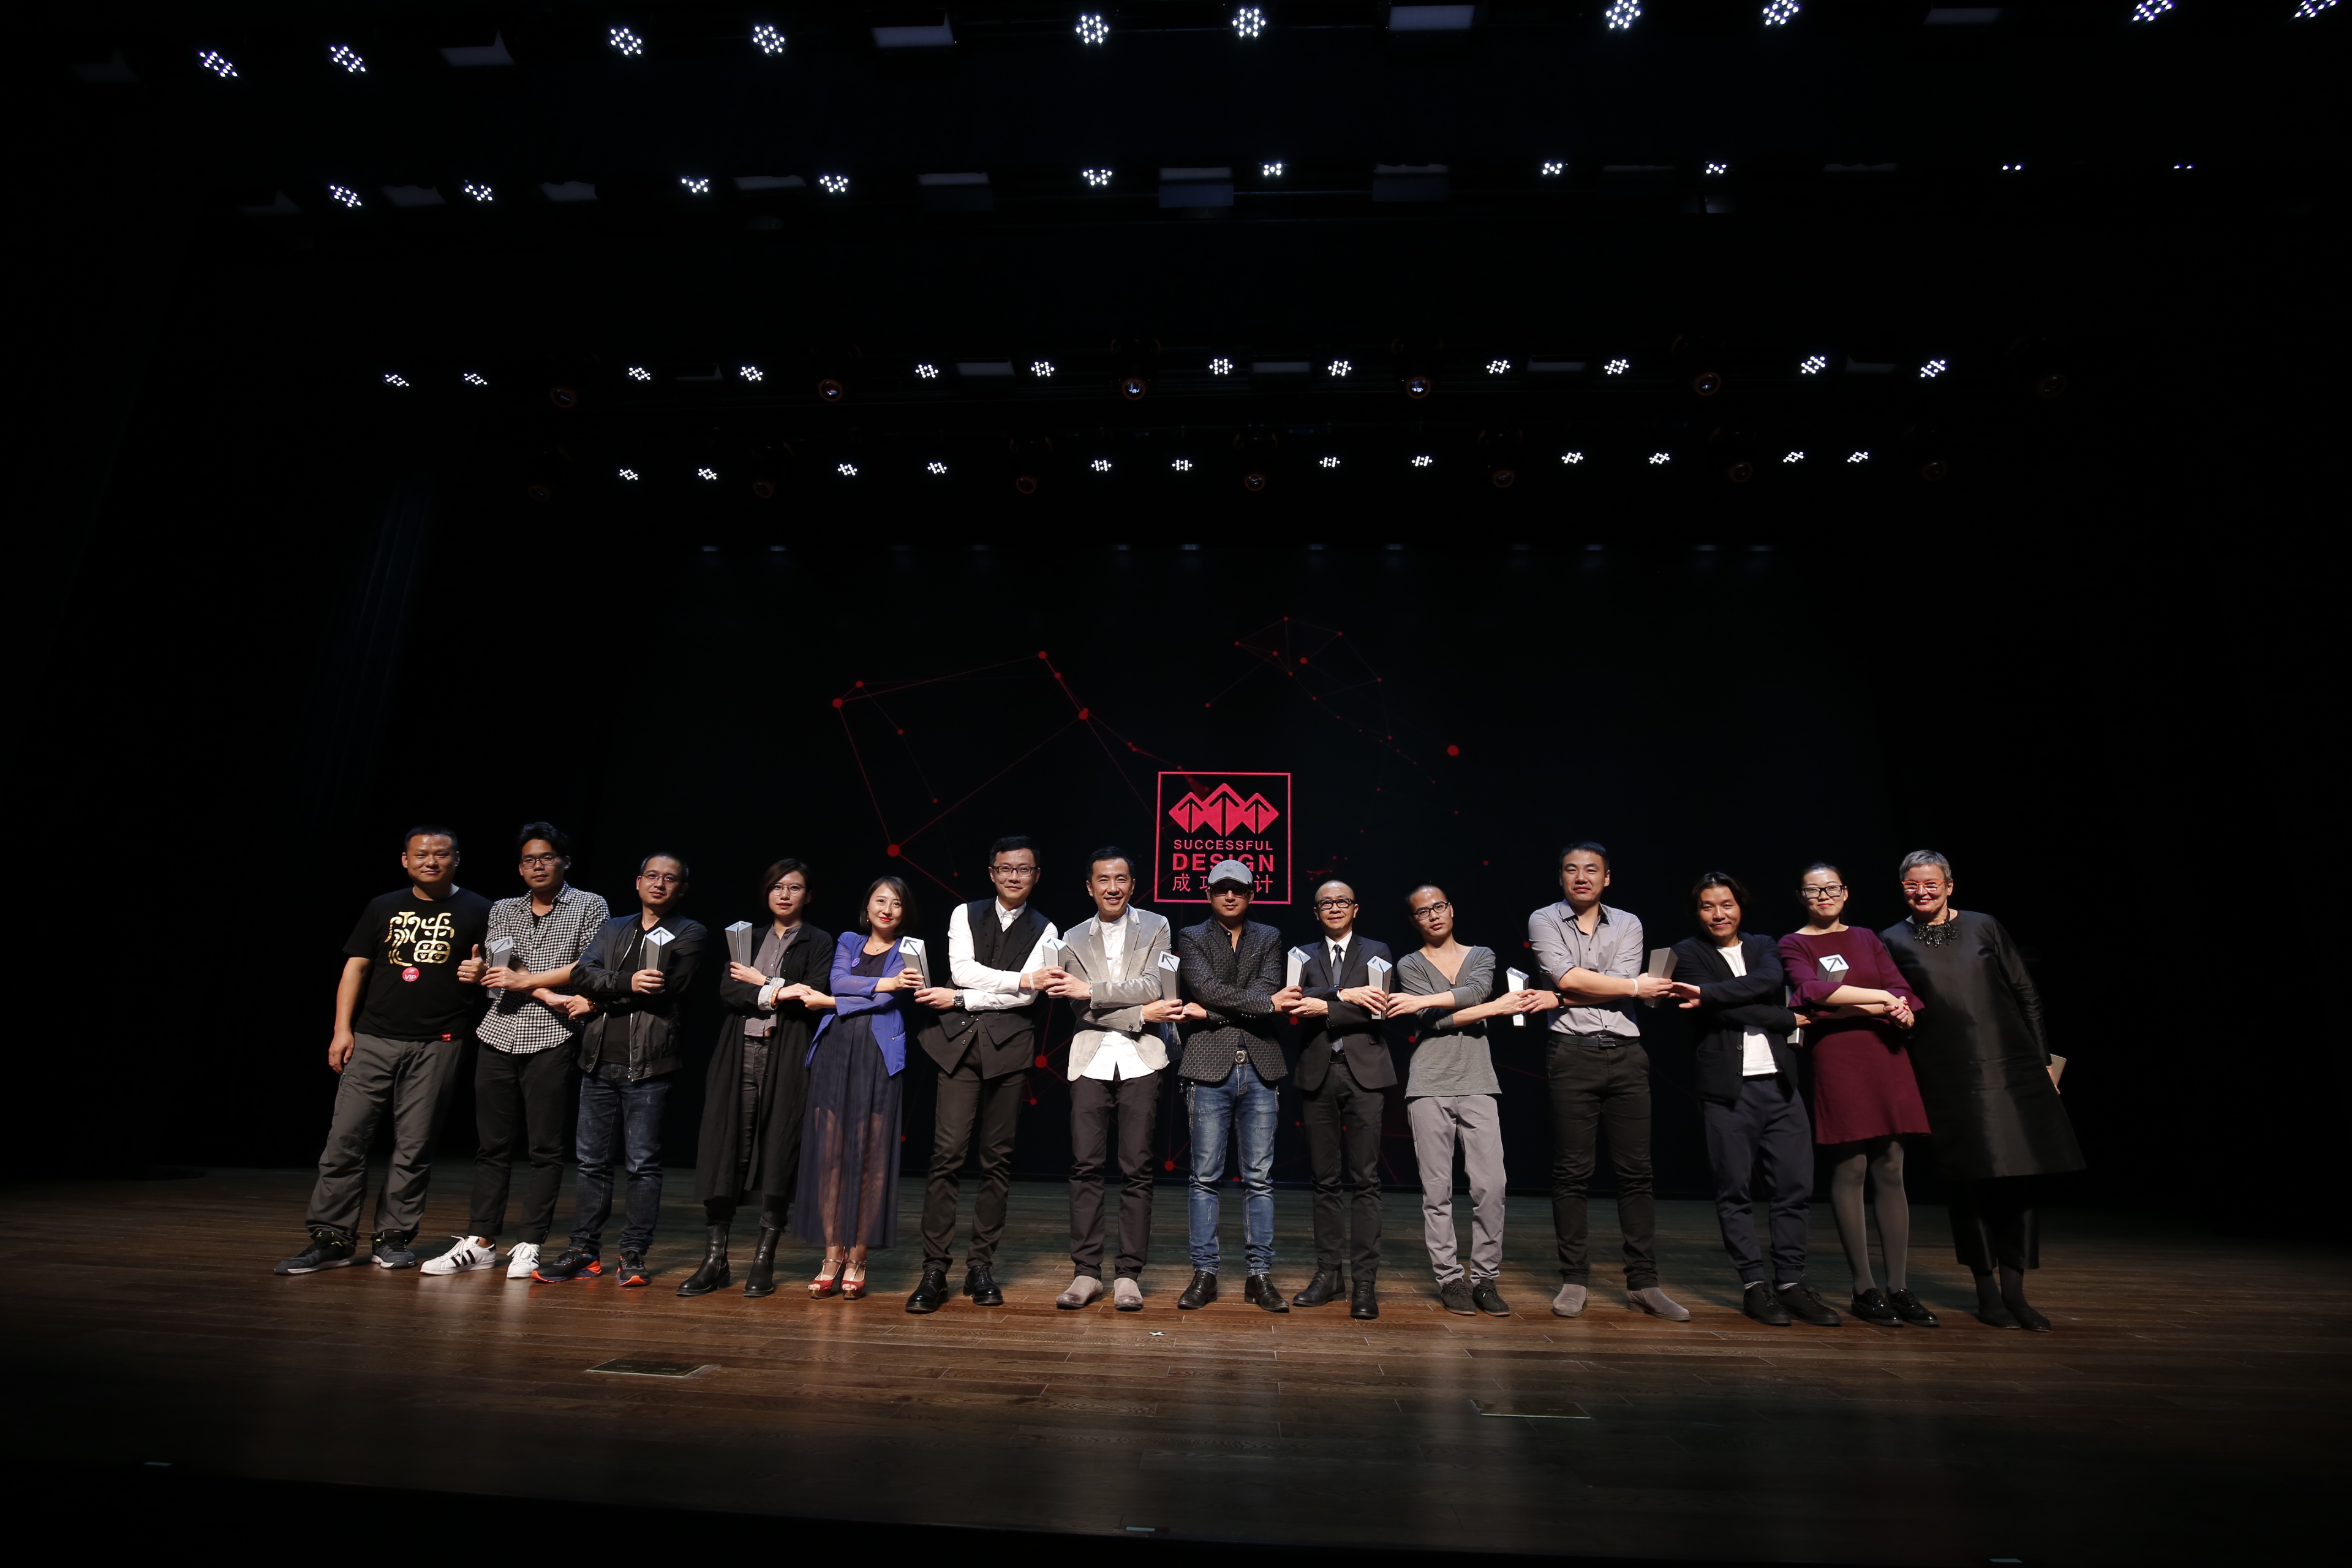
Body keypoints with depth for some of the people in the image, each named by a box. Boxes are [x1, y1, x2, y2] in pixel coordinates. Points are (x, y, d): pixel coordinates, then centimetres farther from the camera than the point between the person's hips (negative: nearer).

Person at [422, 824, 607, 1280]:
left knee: (545, 1147, -1)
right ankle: (480, 1242, 16)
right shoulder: (502, 911, 16)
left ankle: (530, 1245, 5)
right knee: (492, 1144, 8)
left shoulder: (589, 906, 6)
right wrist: (555, 998, -11)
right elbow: (500, 973, 3)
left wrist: (527, 979, -8)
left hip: (552, 1039, -4)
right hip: (499, 1036, 4)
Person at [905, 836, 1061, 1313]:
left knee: (998, 1160, 4)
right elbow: (962, 970, -5)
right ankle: (935, 1269, -1)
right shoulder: (965, 915, 10)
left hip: (1009, 1048, 0)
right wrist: (1021, 978, -9)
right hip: (960, 1044, 0)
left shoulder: (1044, 931, 8)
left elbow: (1026, 998, -3)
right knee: (947, 1155, -6)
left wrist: (961, 1000, -6)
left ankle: (981, 1266, 14)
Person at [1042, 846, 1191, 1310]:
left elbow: (1151, 986, -7)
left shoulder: (1154, 928, 8)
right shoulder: (1075, 940, 11)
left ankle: (1129, 1275, 10)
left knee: (1136, 1171, 1)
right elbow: (1086, 1011, 1)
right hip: (1092, 1061, 1)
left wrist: (1089, 989, -13)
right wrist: (1142, 1014, -10)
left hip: (1140, 1062, -1)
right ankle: (1086, 1273, 9)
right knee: (1085, 1167, 0)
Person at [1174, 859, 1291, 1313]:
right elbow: (1208, 989, -10)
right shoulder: (1191, 938, 7)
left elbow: (1268, 991, -3)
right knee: (1206, 1177, 2)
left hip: (1260, 1069, 2)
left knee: (1260, 1177, 5)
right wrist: (1266, 1004, -9)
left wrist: (1212, 1013, -10)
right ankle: (1204, 1274, 11)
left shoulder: (1269, 939, 13)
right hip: (1210, 1068, -2)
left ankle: (1260, 1275, 13)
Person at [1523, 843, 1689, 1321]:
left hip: (1626, 1053, 3)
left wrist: (1563, 999, -8)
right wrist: (1636, 986, -2)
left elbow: (1597, 982, -3)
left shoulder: (1628, 924, 13)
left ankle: (1643, 1281, 13)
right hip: (1572, 1053, -2)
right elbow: (1567, 977, -9)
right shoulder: (1544, 920, 6)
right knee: (1571, 1172, 1)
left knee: (1636, 1171, 4)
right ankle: (1575, 1280, 10)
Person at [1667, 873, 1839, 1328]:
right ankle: (1754, 1285, 9)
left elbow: (1771, 981, -8)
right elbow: (1722, 1011, -8)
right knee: (1735, 1191, 0)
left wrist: (1709, 994, -17)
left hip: (1780, 1083, 4)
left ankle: (1791, 1282, 13)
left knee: (1795, 1185, 3)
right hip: (1728, 1086, -3)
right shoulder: (1688, 953, 4)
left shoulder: (1763, 947, 15)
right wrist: (1790, 1020, -4)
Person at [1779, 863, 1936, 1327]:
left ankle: (1899, 1287, 8)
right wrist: (1880, 1000, -8)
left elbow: (1903, 993, 7)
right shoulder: (1794, 944, 7)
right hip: (1836, 1060, -4)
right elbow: (1812, 992, -11)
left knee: (1890, 1172, 3)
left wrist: (1841, 1007, -12)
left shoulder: (1868, 940, 18)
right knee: (1850, 1171, -4)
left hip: (1886, 1058, 4)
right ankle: (1864, 1289, 3)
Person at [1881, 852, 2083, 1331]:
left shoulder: (1984, 928, 6)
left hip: (2012, 1066, 2)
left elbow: (2027, 995, 9)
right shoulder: (1894, 941, 3)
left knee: (2022, 1176, 2)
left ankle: (2014, 1290, 14)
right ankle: (1986, 1293, 15)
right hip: (1949, 1079, -2)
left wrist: (2043, 1059, 7)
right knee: (1971, 1181, 1)